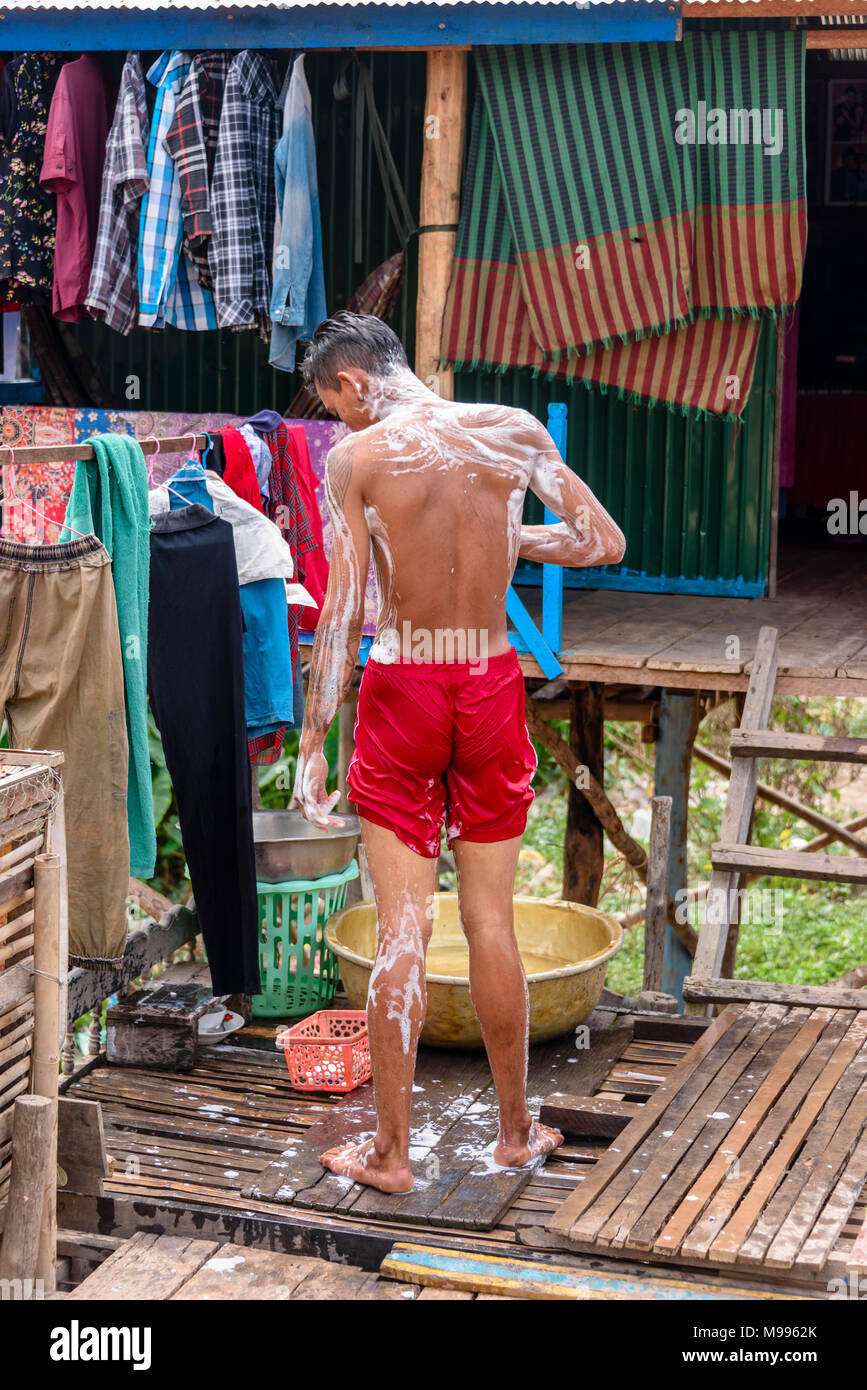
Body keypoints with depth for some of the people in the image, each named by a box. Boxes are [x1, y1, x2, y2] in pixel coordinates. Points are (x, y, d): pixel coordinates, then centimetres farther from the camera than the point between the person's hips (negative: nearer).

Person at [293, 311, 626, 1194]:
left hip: (401, 692, -3)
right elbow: (604, 542, 4)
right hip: (491, 688, 3)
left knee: (401, 931, 3)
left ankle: (390, 1151, 13)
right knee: (491, 922, 13)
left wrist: (312, 741, -6)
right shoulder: (514, 432, -1)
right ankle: (515, 1130, 25)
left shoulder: (356, 458, -9)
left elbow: (341, 616, -11)